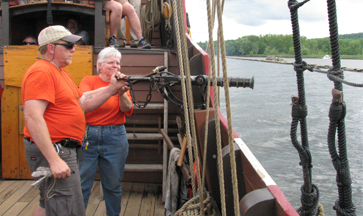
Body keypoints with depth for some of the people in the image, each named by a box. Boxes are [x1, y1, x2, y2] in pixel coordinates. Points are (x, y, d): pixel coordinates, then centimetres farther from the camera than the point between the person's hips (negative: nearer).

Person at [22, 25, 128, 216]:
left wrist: (112, 89, 7)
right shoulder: (41, 72, -16)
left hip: (63, 150, 11)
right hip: (52, 150, -11)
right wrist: (54, 159, -30)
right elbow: (32, 117, -25)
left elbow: (82, 104, 18)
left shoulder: (60, 72, 18)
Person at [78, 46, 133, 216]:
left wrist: (122, 93, -27)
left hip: (115, 138, 2)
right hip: (87, 136, -2)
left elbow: (128, 110, -7)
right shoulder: (88, 81, 3)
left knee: (113, 185, 11)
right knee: (81, 184, 1)